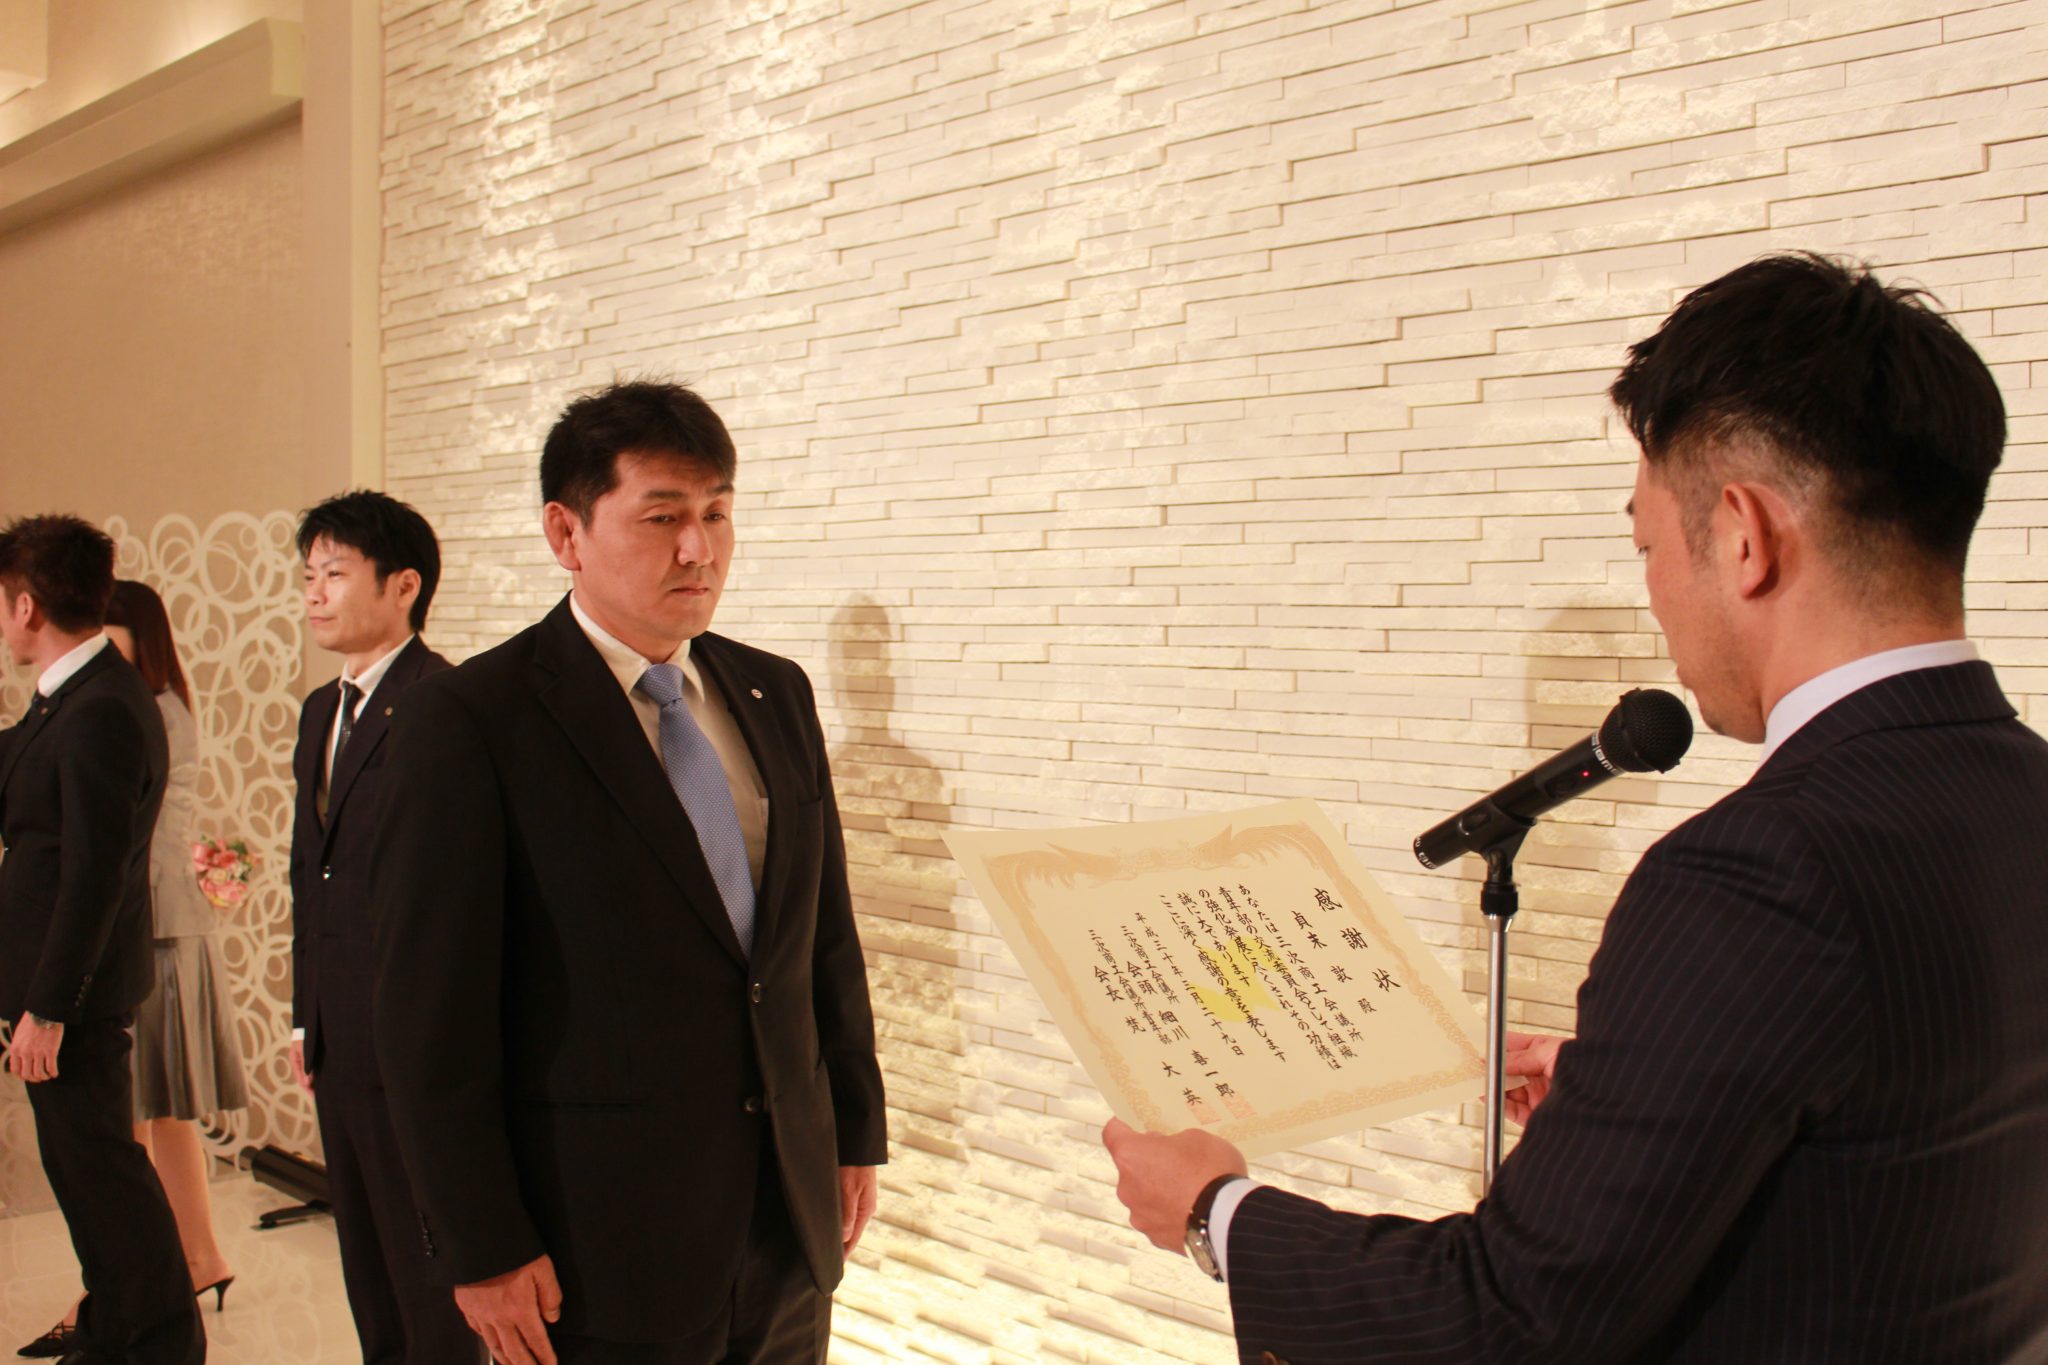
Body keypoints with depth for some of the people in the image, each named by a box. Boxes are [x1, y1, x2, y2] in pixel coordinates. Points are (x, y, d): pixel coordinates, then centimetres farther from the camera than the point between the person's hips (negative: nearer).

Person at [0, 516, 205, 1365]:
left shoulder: (101, 712, -22)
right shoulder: (69, 698, 10)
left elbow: (94, 875, -24)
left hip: (75, 986, -10)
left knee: (96, 1159, 1)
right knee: (84, 1157, 18)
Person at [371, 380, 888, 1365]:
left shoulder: (775, 693, 6)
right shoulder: (469, 721, -12)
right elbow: (432, 1014, -12)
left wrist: (856, 1131, 11)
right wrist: (483, 1250, -12)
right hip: (602, 1246, -5)